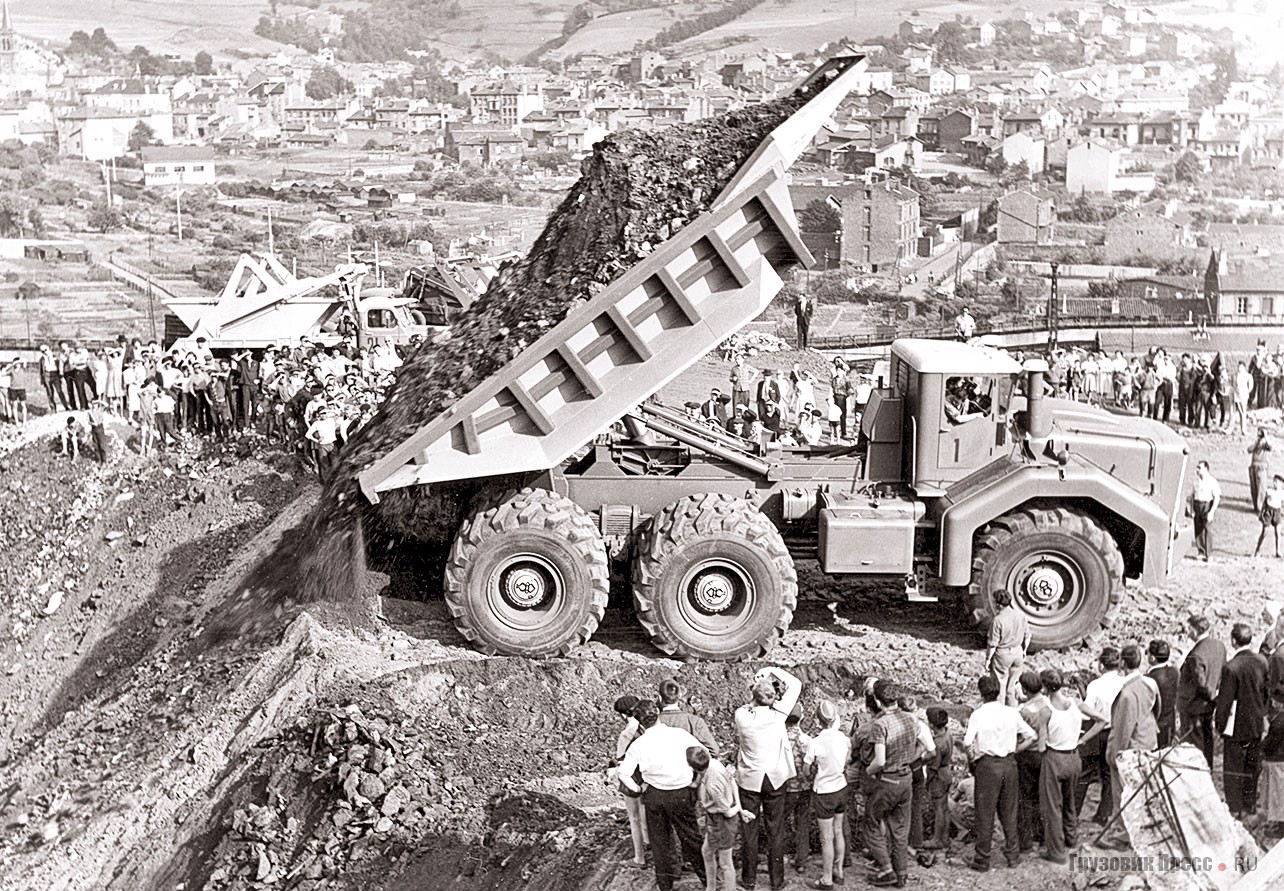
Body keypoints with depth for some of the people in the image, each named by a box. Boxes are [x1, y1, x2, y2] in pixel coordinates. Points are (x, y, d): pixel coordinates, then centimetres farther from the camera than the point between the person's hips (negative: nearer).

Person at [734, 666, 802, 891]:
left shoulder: (740, 714, -14)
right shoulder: (777, 714, -16)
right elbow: (796, 685, -6)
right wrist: (773, 671, -4)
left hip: (749, 779, 1)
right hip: (775, 778, 0)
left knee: (750, 829, 10)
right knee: (775, 829, 10)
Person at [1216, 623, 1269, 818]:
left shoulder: (1231, 668, -24)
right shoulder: (1262, 662, -5)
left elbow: (1225, 700, -18)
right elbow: (1267, 692, 7)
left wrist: (1220, 724, -5)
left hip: (1237, 727, -6)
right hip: (1257, 724, 6)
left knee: (1233, 769, 6)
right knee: (1252, 766, 20)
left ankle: (1235, 809, 12)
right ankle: (1250, 804, 32)